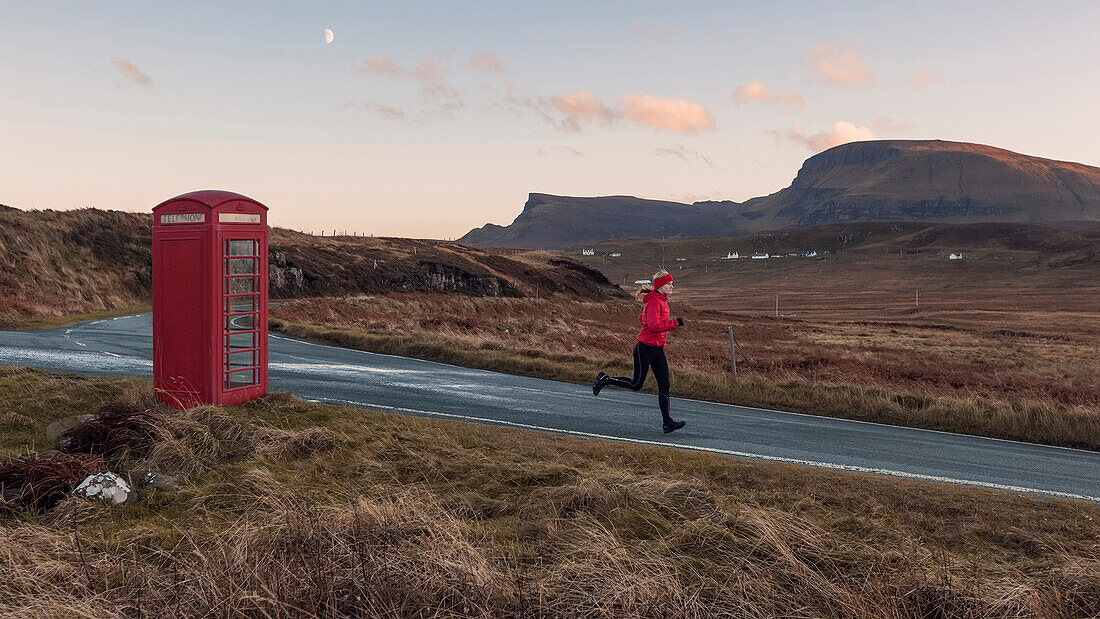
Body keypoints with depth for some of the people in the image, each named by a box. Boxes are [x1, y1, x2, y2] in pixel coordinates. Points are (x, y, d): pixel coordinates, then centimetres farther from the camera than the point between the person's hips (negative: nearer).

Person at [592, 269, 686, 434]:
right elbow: (654, 325, -28)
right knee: (636, 384, 3)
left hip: (658, 350, 9)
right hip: (645, 349, -9)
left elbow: (642, 318, 25)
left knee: (664, 385, 1)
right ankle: (605, 380, 22)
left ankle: (667, 422, 0)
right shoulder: (654, 302, -16)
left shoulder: (661, 301, 14)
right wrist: (675, 323, -22)